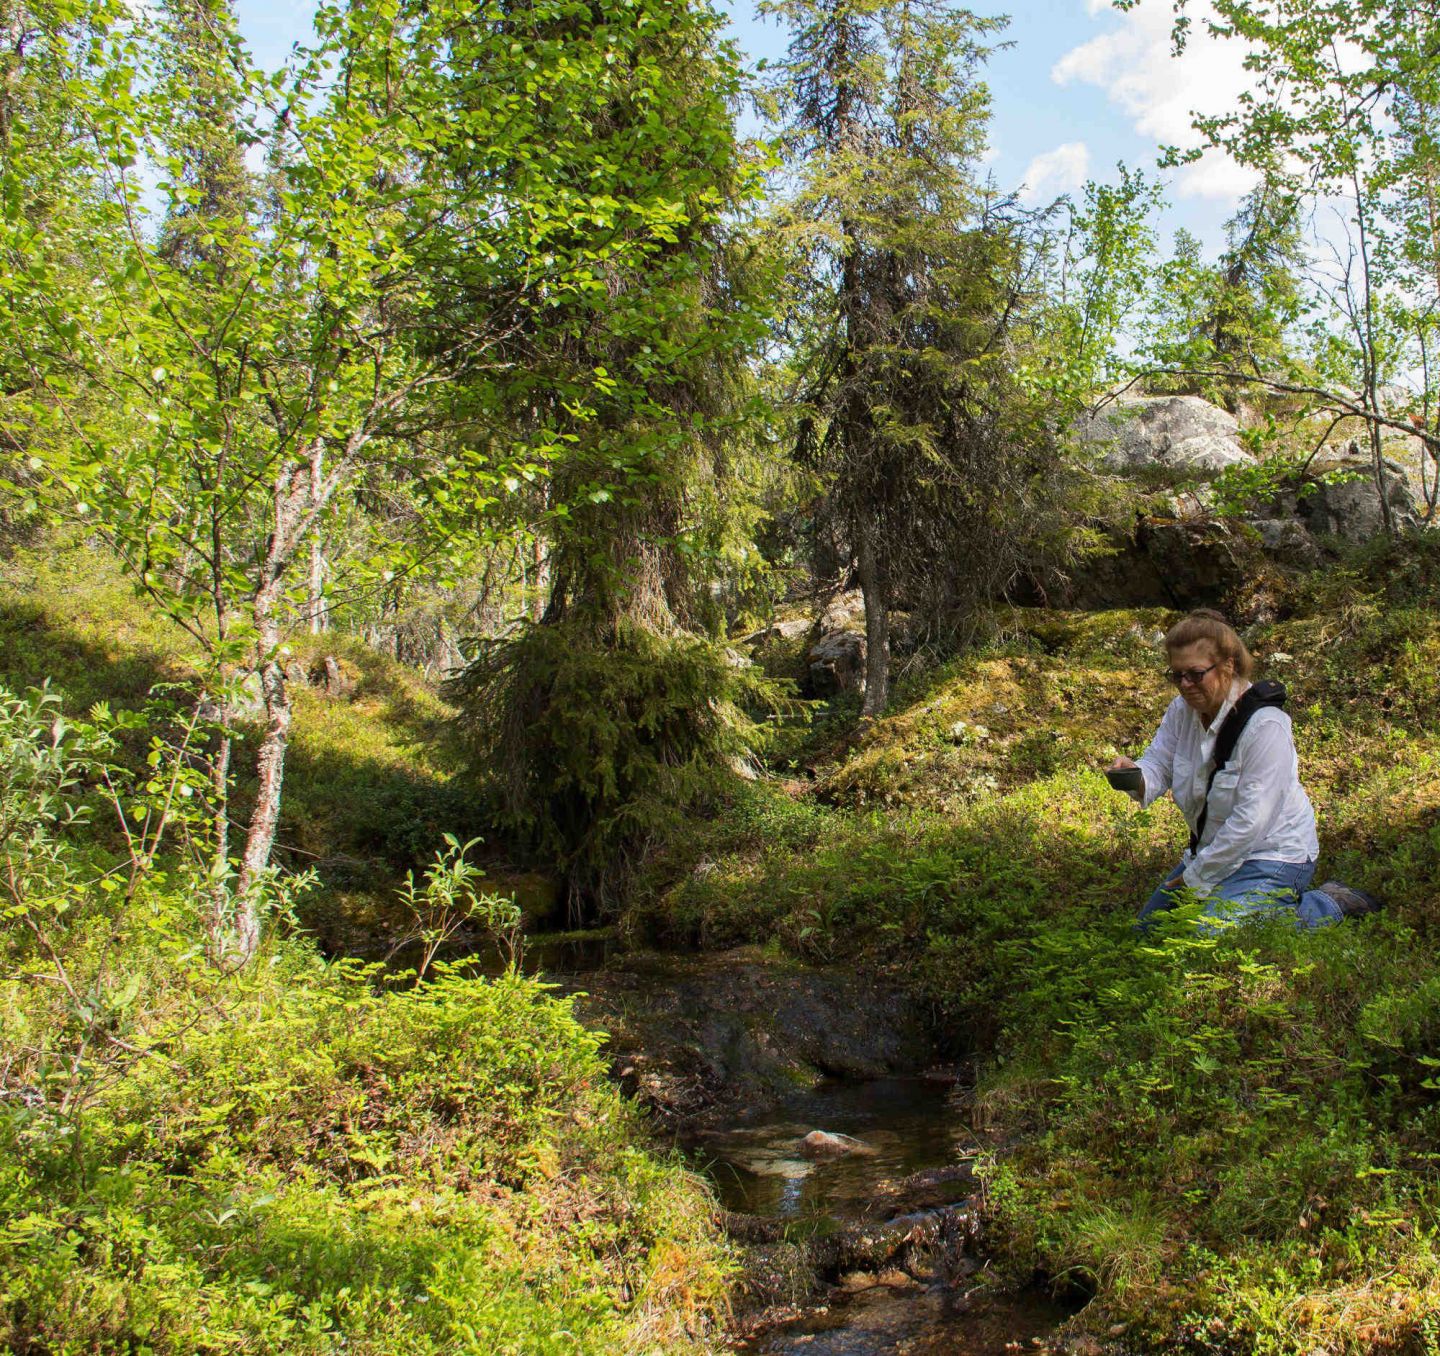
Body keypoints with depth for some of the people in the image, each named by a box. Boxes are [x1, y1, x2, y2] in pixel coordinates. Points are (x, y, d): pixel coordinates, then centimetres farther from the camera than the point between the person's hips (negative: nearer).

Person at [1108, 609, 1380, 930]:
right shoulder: (1182, 711, -1)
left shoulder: (1265, 725, -25)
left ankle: (1327, 907, -1)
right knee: (1147, 932, 13)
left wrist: (1198, 877, -18)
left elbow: (1251, 820, -25)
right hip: (1213, 851, 8)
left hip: (1273, 857, -8)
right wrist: (1134, 774, -31)